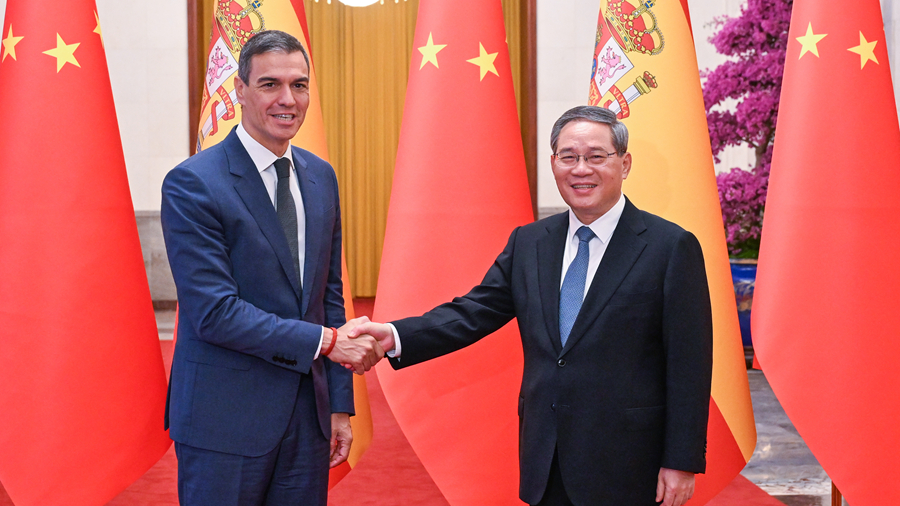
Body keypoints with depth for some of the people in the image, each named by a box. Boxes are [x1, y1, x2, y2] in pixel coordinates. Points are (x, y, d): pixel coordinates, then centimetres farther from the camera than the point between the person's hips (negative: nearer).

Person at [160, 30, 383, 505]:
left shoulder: (321, 177, 8)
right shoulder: (192, 184, -12)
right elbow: (214, 312, -18)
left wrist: (340, 404, 10)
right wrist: (326, 341, -17)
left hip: (307, 413, 6)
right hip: (225, 421, -5)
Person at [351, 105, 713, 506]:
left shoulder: (671, 247, -7)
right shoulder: (527, 243, 8)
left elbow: (690, 364, -8)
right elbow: (474, 312, 2)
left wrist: (681, 462, -11)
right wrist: (395, 336, -15)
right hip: (545, 463, 5)